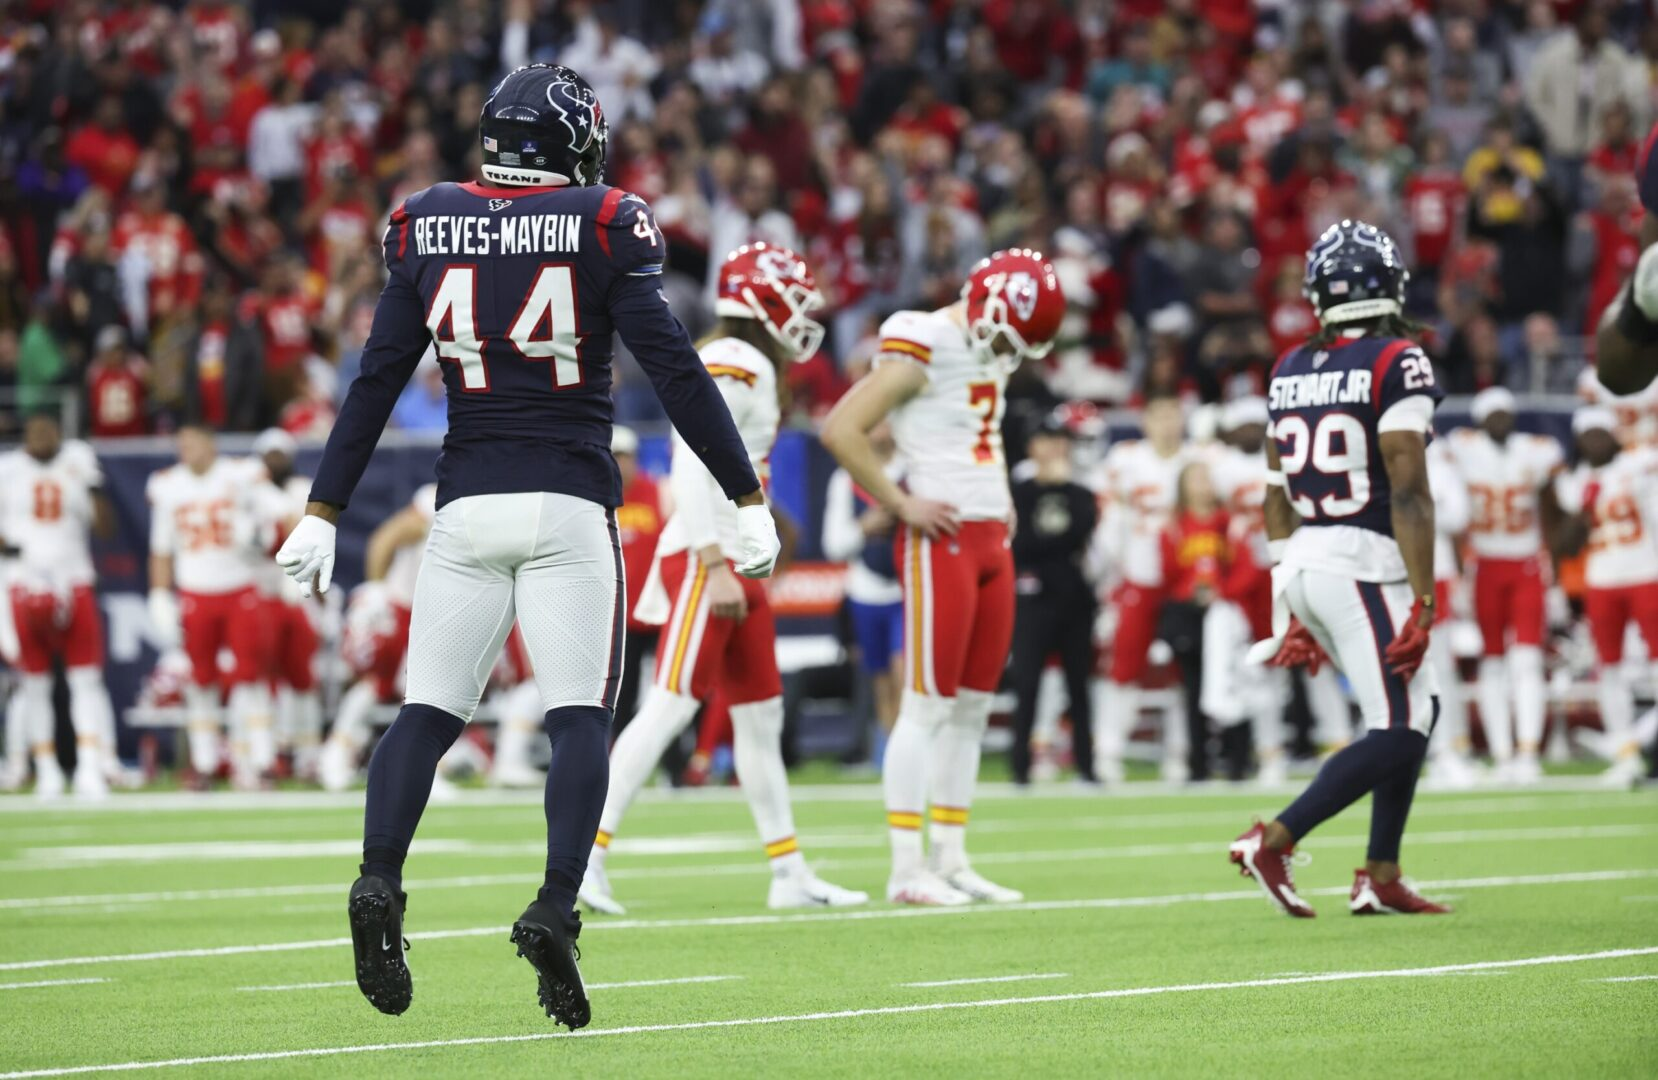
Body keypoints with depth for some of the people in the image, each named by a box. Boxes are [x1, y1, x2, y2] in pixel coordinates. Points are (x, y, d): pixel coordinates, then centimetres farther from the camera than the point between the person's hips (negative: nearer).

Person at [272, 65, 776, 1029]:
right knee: (581, 717, -2)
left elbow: (376, 384, 7)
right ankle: (555, 913, -17)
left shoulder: (428, 228, 6)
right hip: (570, 505, -3)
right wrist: (749, 500, -2)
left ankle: (380, 883, -14)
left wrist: (324, 512, 12)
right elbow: (675, 370, -6)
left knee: (428, 712, 6)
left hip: (467, 507, 3)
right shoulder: (601, 226, -3)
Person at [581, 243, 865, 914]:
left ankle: (789, 874, 15)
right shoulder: (735, 366, -13)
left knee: (762, 716, 11)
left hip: (731, 563, 10)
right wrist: (717, 567, -24)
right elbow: (693, 470, -21)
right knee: (671, 706, -13)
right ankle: (586, 854, -13)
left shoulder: (746, 369, 17)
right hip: (705, 558, -10)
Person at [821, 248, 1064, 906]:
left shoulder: (987, 355, 14)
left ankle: (951, 861, 14)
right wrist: (903, 505, -15)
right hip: (941, 541, -9)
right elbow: (841, 430, -18)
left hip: (990, 541, 9)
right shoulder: (920, 350, -13)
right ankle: (907, 870, -5)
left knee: (972, 708, 9)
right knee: (927, 706, -7)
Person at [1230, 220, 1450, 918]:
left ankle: (1380, 878, 15)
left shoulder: (1290, 371, 11)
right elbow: (1408, 494, -15)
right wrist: (1422, 605, -15)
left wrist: (1293, 605, 23)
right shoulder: (1397, 365, -10)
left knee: (1417, 709, 18)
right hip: (1365, 566, -8)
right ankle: (1274, 840, -13)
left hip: (1304, 564, 8)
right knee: (1397, 732, -3)